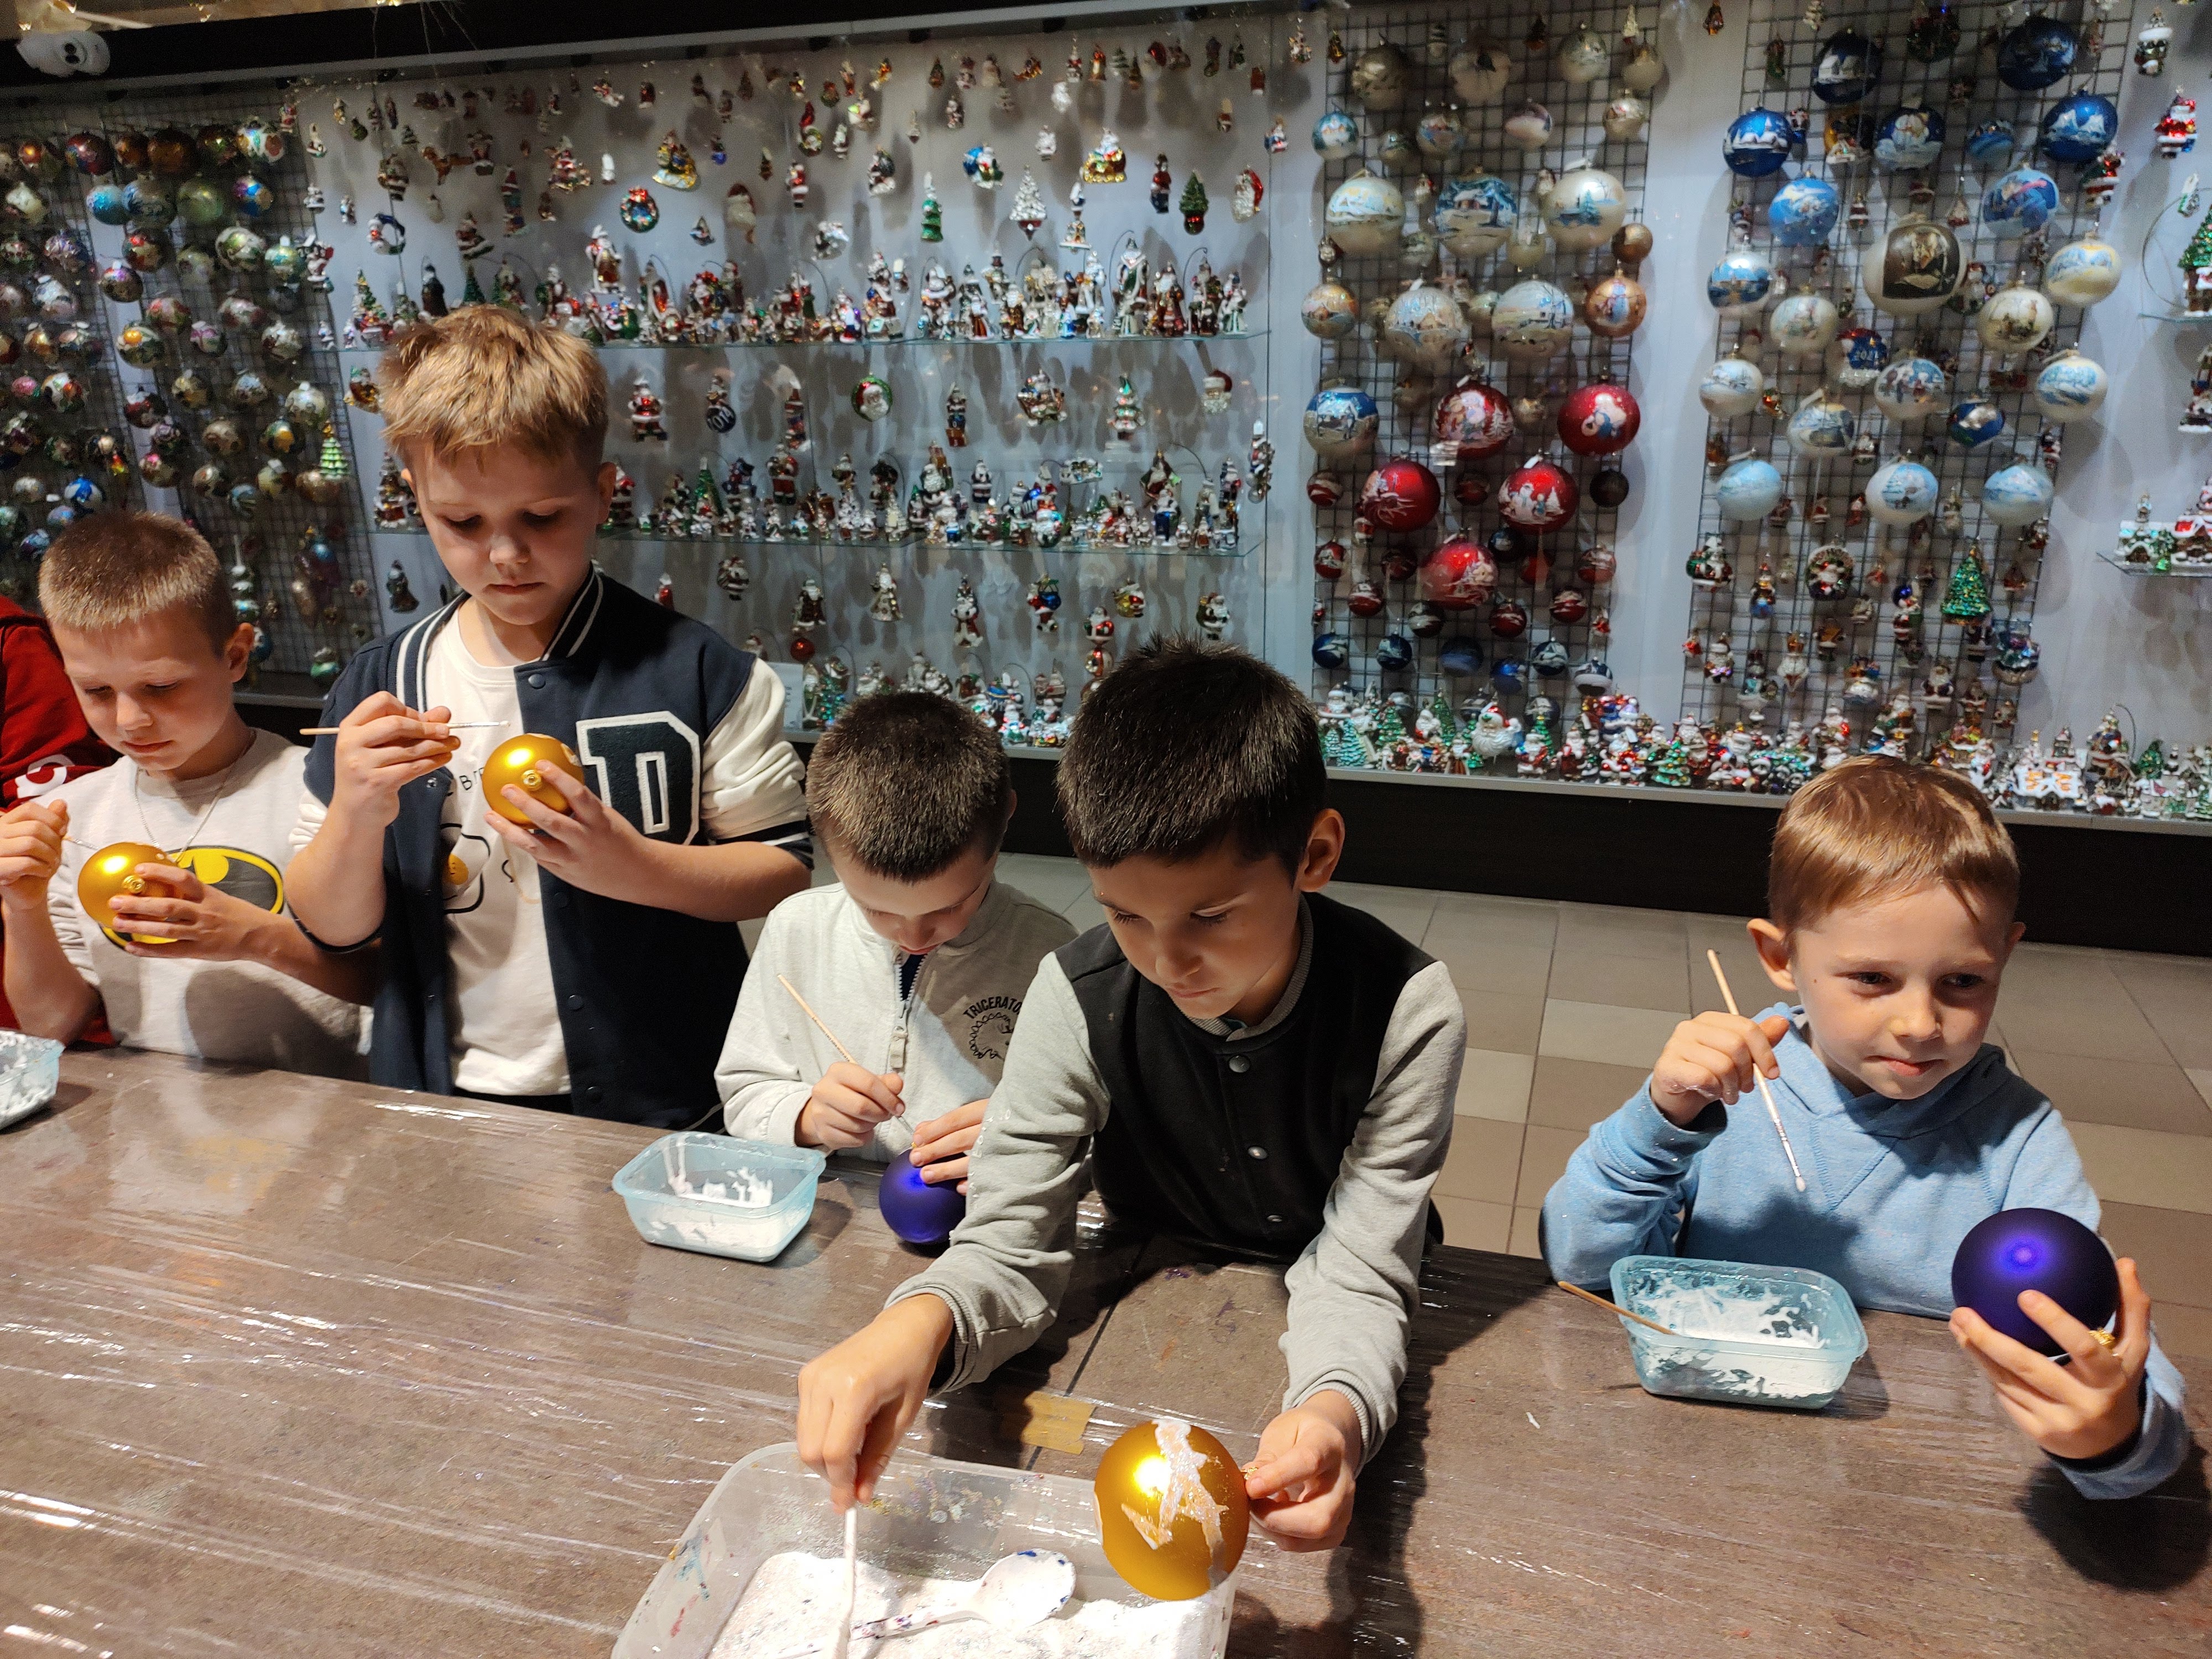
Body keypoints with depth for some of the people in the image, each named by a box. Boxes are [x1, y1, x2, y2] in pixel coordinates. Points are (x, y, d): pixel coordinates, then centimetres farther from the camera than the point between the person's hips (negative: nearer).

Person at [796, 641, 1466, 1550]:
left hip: (1339, 1364, -1)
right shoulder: (1080, 996, -20)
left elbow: (1357, 1277, -24)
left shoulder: (1406, 1014, -24)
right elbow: (1010, 1249, -18)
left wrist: (1336, 1411, -47)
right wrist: (921, 1320, -42)